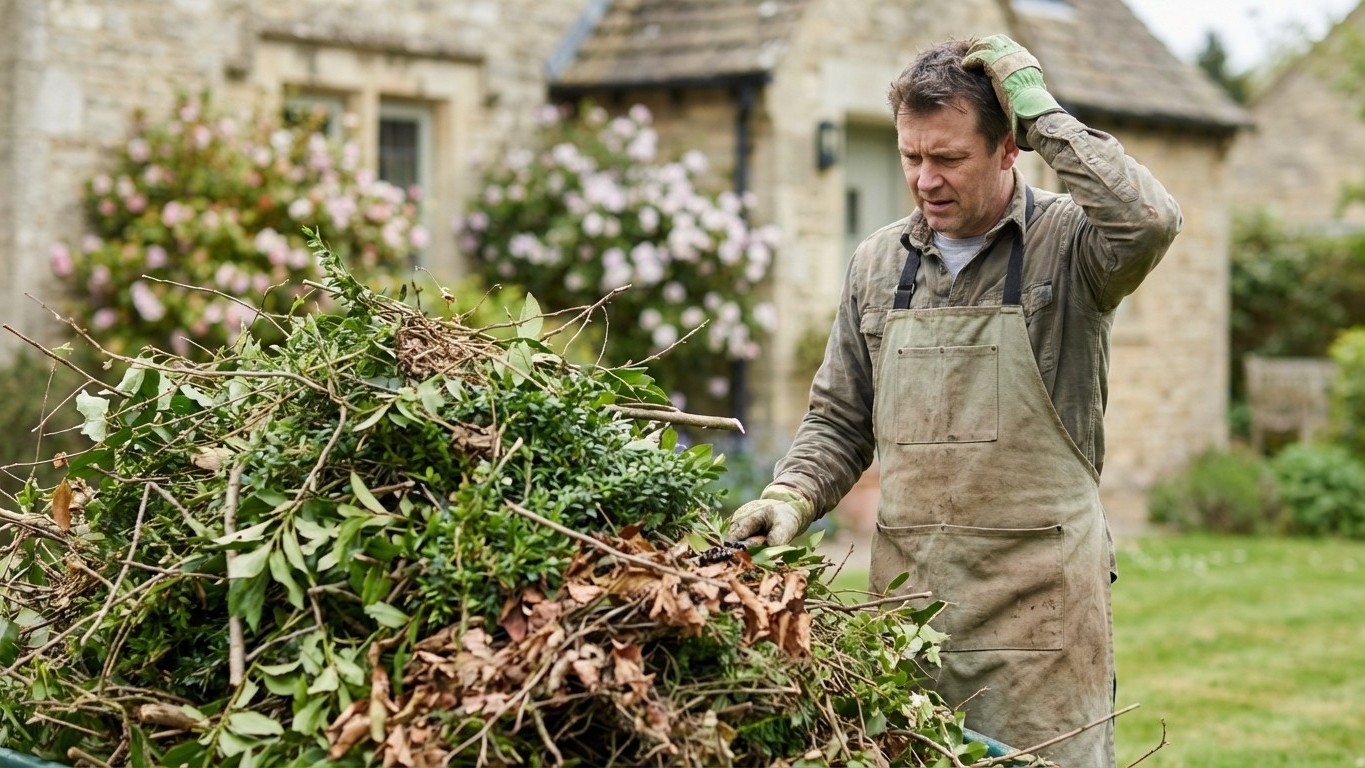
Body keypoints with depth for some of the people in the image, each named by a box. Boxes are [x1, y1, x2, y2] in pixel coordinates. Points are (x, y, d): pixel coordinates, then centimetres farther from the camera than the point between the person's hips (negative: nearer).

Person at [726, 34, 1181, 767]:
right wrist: (789, 497, -1)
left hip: (1036, 596, -4)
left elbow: (1149, 221, -27)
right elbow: (839, 421, 18)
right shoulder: (877, 263, 11)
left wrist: (1041, 110, -17)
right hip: (906, 592, 4)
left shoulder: (1068, 241, -3)